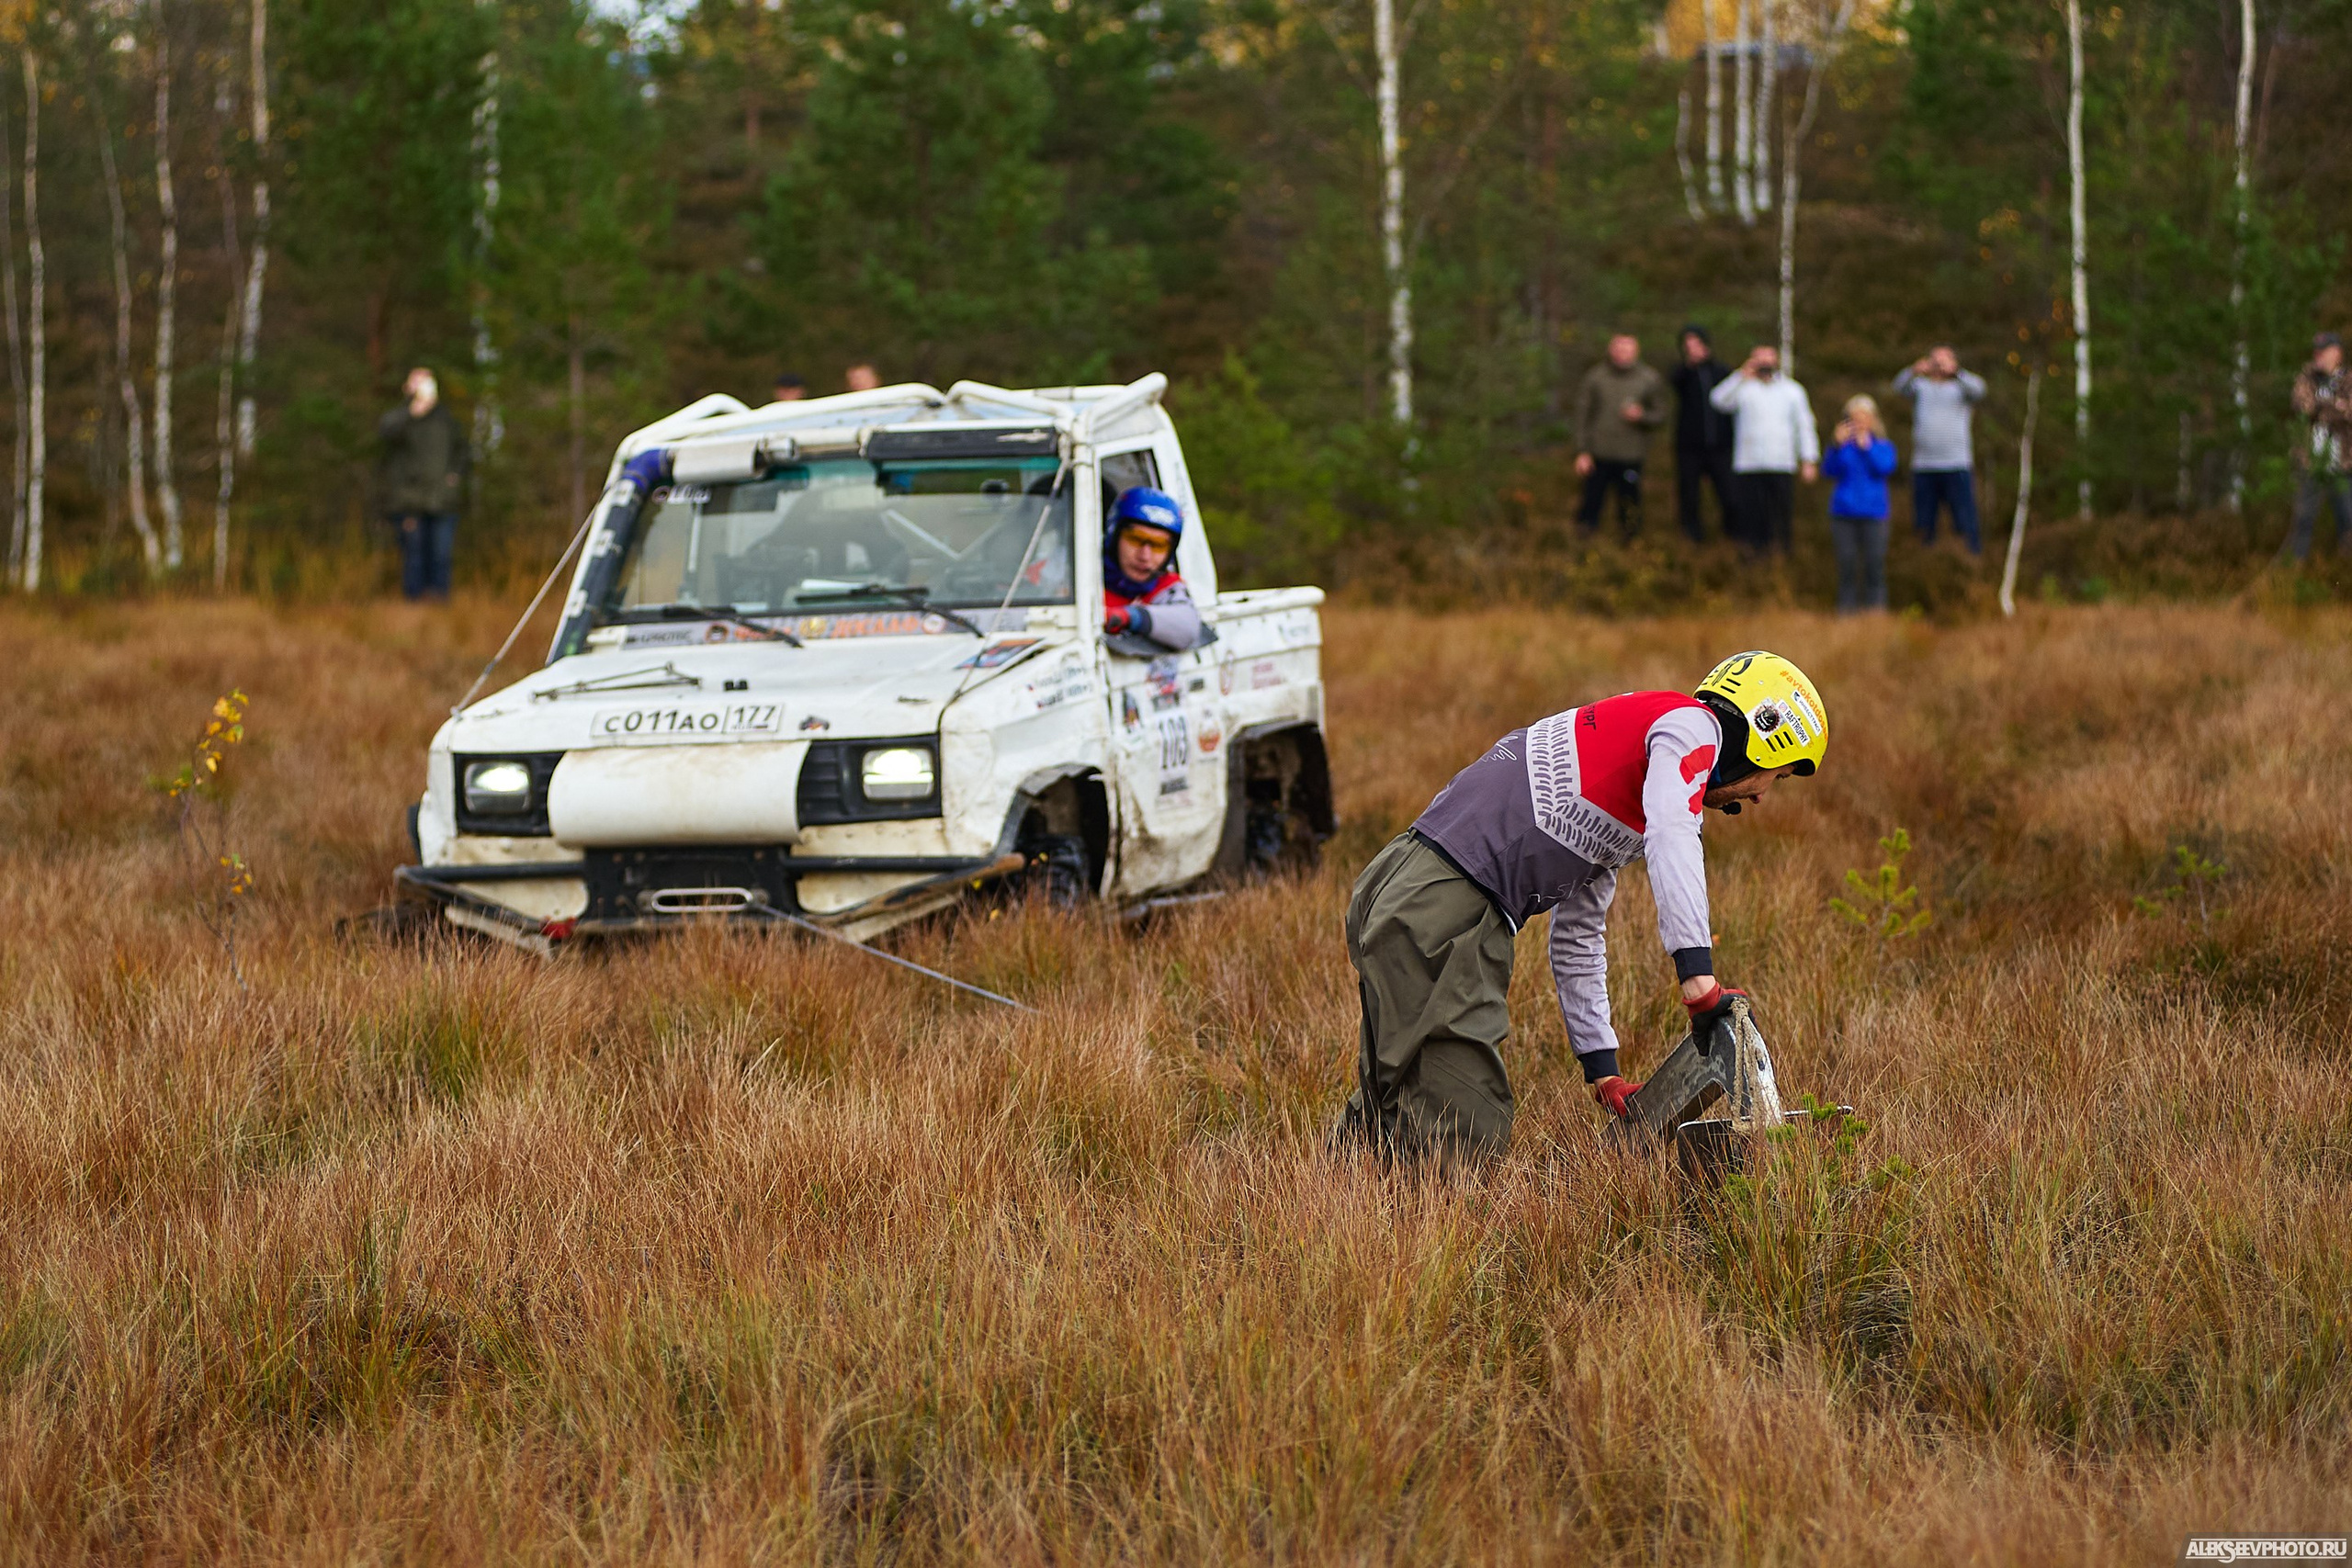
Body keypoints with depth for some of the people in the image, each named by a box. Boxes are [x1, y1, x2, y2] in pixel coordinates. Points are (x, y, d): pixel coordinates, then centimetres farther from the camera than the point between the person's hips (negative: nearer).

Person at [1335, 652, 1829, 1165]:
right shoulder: (1693, 725, 3)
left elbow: (1577, 942, 33)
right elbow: (1672, 840, -20)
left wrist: (1604, 1071, 30)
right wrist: (1698, 976, -25)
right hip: (1443, 911, -10)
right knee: (1465, 1135, -12)